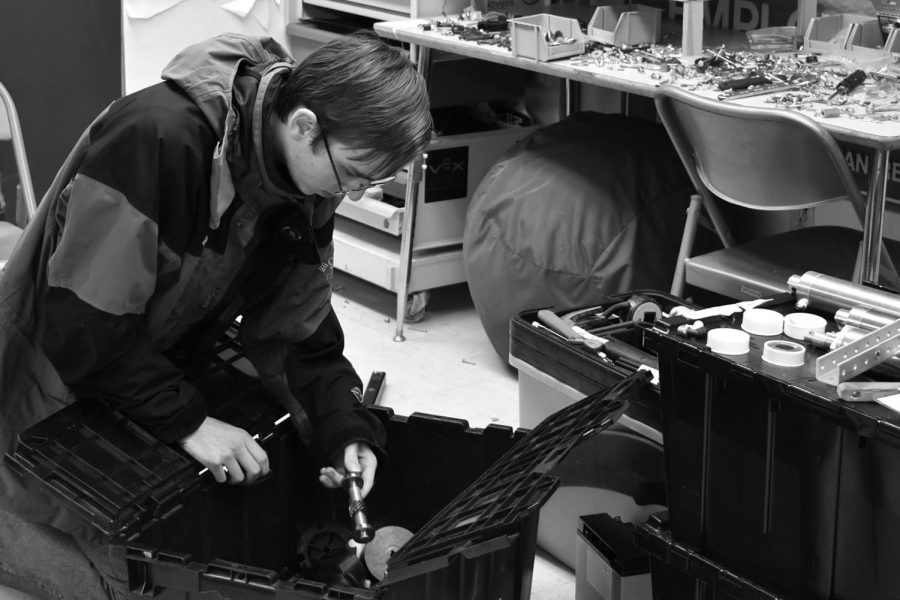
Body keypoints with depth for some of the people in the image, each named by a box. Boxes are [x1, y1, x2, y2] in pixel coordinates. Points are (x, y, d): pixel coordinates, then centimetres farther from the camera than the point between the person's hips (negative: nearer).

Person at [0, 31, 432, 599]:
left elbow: (298, 328, -3)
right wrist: (187, 421, -28)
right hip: (62, 380, -7)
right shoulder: (155, 138, -33)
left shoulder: (305, 188, -9)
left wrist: (347, 425, -17)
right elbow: (81, 323, -31)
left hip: (162, 375, 7)